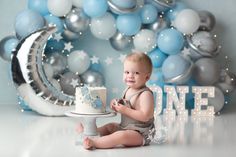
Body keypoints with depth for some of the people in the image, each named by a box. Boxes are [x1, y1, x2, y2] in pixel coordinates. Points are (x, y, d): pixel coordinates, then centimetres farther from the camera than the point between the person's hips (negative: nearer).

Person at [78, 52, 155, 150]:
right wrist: (116, 105, -2)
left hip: (140, 133, -10)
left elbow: (145, 116, -28)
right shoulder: (128, 90, 8)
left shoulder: (146, 94, -19)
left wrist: (125, 110, -26)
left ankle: (93, 142, -37)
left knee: (121, 135, -32)